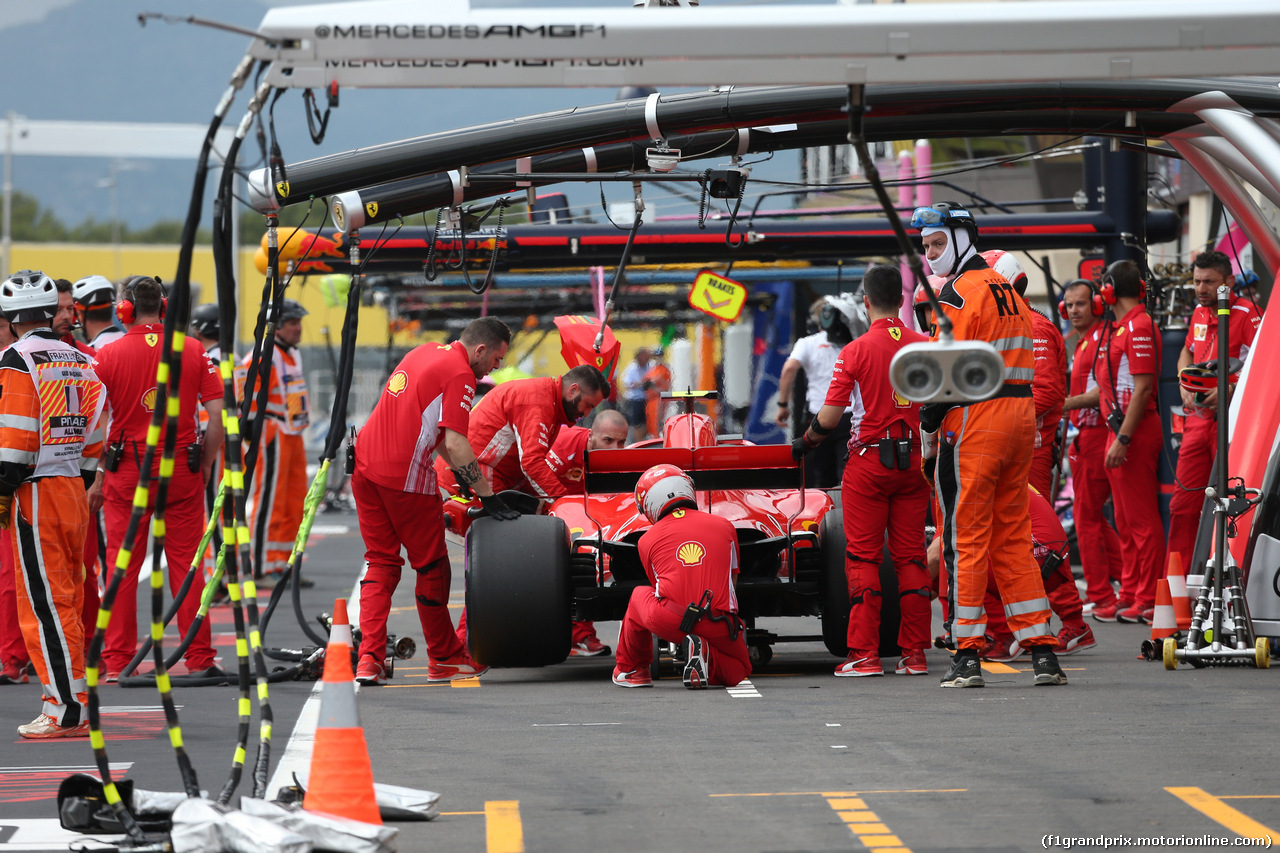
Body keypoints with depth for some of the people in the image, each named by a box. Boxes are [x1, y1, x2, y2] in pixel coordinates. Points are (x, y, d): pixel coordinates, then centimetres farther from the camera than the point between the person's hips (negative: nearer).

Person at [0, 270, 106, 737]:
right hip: (74, 488, 7)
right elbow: (96, 430, 14)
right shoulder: (78, 358, 13)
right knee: (66, 601, 13)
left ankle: (67, 711, -9)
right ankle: (73, 704, 14)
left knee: (45, 603, -6)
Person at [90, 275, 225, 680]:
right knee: (185, 564, 5)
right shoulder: (193, 351, 0)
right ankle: (199, 659, 5)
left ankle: (117, 662, 5)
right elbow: (218, 414, -2)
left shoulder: (109, 355, -5)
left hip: (126, 469, -1)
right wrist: (205, 465, 9)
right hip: (182, 468, 1)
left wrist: (97, 478, 3)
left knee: (122, 567, 4)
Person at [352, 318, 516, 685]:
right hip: (405, 476, -8)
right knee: (431, 565, 7)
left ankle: (369, 657, 0)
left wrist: (459, 470, 30)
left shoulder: (425, 353, 18)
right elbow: (455, 442, -16)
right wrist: (488, 496, -10)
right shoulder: (460, 374, -10)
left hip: (365, 464, 8)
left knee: (381, 562, 11)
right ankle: (445, 658, 19)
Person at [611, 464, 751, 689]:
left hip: (669, 623, 0)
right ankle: (708, 659, -5)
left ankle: (629, 669, 37)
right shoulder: (724, 526, 15)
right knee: (738, 672, 28)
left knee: (640, 595, 34)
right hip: (718, 626, 0)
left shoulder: (647, 540, 13)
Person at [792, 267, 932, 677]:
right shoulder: (925, 347, 2)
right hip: (913, 461, 3)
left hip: (868, 462, -3)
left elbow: (828, 418, -9)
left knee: (863, 557, 1)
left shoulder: (856, 351, -8)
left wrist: (804, 443, 9)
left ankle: (864, 654, -3)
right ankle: (914, 653, 6)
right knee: (910, 558, 7)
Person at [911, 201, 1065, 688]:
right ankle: (1042, 650, 9)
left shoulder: (959, 292, -9)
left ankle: (967, 654, -3)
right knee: (1013, 536, 12)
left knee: (965, 537, -3)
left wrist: (928, 427, -7)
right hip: (1021, 416, 8)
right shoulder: (1007, 290, 17)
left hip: (974, 422, -8)